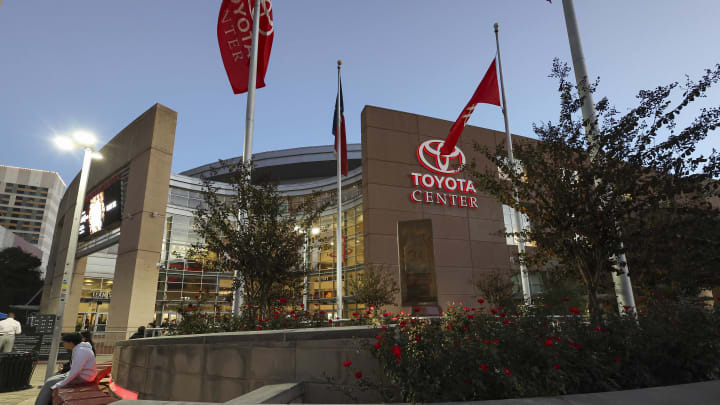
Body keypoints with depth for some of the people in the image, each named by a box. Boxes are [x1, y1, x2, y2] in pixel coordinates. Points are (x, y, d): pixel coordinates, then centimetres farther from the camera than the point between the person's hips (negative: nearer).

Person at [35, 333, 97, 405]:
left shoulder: (81, 351, -25)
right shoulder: (78, 348, 8)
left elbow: (75, 371, -27)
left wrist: (61, 384, -19)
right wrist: (66, 374, 15)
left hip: (81, 378, -10)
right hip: (78, 374, 10)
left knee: (49, 384, -4)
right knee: (49, 381, 10)